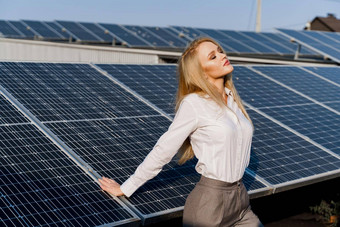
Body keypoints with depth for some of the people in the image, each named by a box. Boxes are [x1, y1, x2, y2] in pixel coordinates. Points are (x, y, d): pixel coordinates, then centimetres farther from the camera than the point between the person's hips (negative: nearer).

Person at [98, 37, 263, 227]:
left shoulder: (233, 98, 5)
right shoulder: (194, 104, -16)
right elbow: (163, 151, -12)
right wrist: (125, 189, -7)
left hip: (241, 199, 7)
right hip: (210, 202, -6)